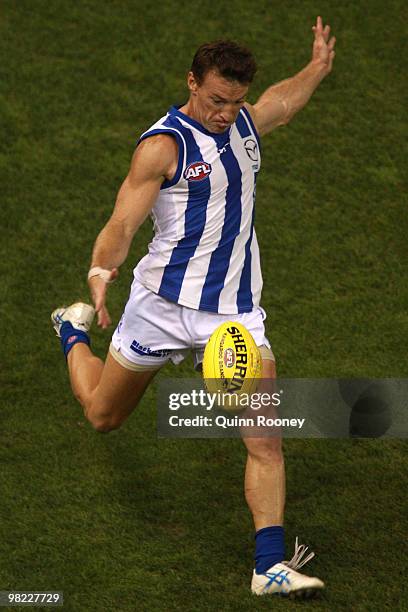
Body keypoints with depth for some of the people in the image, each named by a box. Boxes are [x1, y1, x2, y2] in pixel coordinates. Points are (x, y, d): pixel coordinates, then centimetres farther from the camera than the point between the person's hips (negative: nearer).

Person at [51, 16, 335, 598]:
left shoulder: (245, 123, 6)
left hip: (236, 311, 4)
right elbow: (121, 226, -23)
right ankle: (76, 332, 50)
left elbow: (284, 99, 33)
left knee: (266, 440, -12)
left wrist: (318, 67, 31)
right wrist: (101, 270, -41)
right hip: (164, 305, -4)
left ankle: (270, 565, -6)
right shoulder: (163, 145, -16)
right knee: (103, 414, 18)